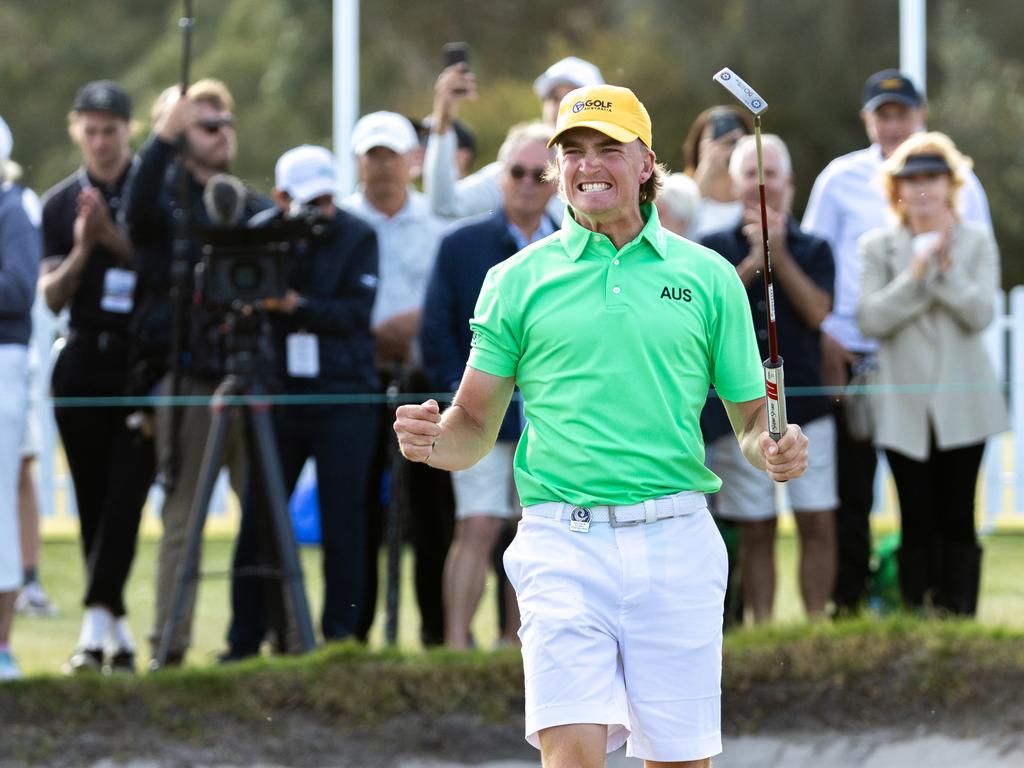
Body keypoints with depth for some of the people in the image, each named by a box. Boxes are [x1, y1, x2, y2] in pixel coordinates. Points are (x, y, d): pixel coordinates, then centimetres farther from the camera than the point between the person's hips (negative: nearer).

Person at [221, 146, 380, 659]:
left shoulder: (356, 237, 1)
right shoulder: (259, 235, 5)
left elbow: (356, 312, -8)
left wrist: (297, 305, -19)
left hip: (343, 399, -1)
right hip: (278, 394, 2)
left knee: (341, 522, -1)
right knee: (258, 521, 0)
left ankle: (340, 637, 6)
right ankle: (244, 641, 8)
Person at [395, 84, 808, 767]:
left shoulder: (708, 276, 9)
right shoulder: (517, 280, 8)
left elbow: (751, 416, 13)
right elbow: (477, 426, 11)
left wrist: (772, 452, -9)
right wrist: (435, 441, -12)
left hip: (676, 539, 1)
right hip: (563, 539, -1)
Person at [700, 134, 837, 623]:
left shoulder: (813, 249, 9)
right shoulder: (715, 248, 8)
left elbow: (817, 310, -5)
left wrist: (777, 253, -9)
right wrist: (754, 259, -12)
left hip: (805, 406, 1)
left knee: (817, 524, -4)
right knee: (756, 531, 1)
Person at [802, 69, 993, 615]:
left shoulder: (957, 182, 7)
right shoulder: (841, 179, 4)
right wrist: (824, 339, -2)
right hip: (853, 356, -1)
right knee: (850, 490, 2)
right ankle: (846, 604, 10)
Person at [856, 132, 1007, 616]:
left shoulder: (976, 242, 6)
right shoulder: (878, 247, 5)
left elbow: (980, 313, -7)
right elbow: (870, 318, -8)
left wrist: (946, 267, -15)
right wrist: (917, 273, -15)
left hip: (961, 404, 0)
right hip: (904, 406, 0)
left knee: (957, 520, -1)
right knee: (917, 523, 0)